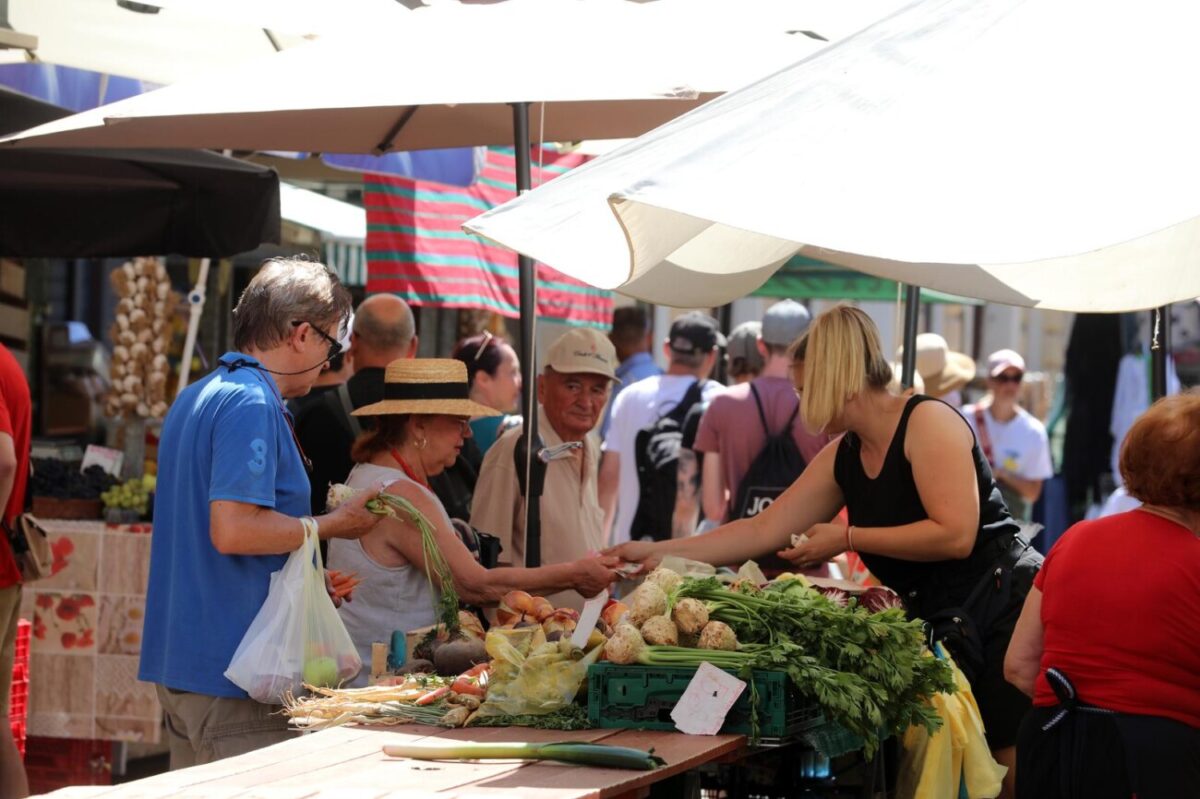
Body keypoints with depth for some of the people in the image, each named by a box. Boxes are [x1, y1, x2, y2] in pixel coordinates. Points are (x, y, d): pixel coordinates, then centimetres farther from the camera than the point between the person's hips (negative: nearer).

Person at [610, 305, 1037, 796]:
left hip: (1005, 612, -8)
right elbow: (763, 531, 11)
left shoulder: (928, 422, -12)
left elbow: (955, 535, -21)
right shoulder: (842, 459, 11)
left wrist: (846, 539, -14)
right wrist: (658, 552, 5)